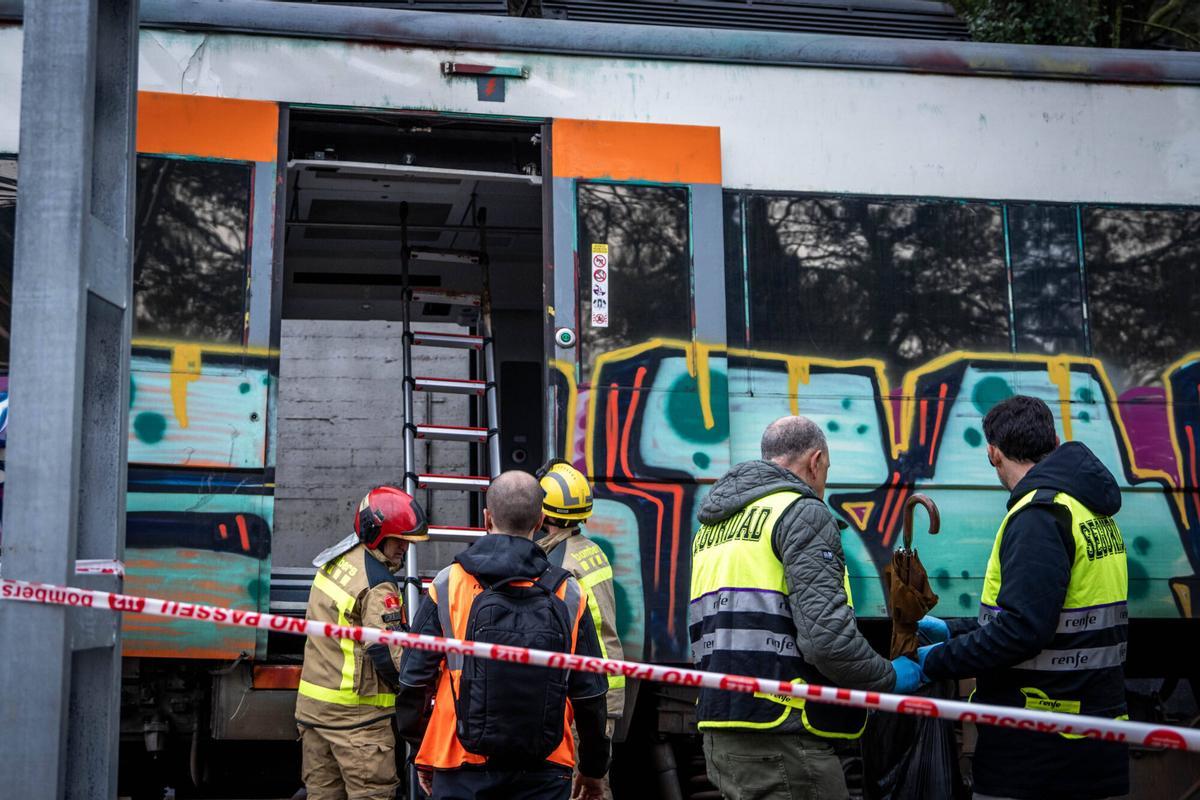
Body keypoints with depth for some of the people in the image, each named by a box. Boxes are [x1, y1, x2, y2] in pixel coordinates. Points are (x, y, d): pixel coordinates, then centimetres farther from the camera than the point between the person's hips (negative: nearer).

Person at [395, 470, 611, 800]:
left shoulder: (447, 586, -5)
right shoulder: (569, 595, -1)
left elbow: (415, 679, 0)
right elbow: (590, 693, 4)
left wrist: (421, 751, 16)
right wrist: (594, 767, 18)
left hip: (462, 773, -1)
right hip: (545, 773, 1)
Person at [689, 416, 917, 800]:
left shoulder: (712, 525, 19)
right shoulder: (802, 513, -8)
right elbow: (826, 635, -19)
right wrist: (891, 678, -4)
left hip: (719, 736, 9)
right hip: (781, 740, -9)